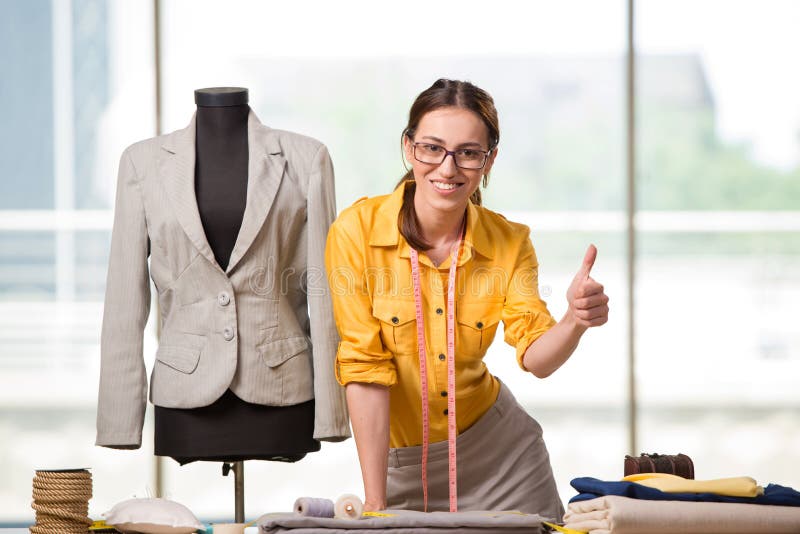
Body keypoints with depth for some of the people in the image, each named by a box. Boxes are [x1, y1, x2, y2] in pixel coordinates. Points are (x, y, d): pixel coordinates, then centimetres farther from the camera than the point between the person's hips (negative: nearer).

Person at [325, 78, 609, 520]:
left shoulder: (510, 243, -7)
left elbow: (536, 357, -16)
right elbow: (365, 367, -17)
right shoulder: (357, 231, -16)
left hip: (500, 453, 2)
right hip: (402, 461, -2)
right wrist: (374, 504, -17)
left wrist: (575, 321, -39)